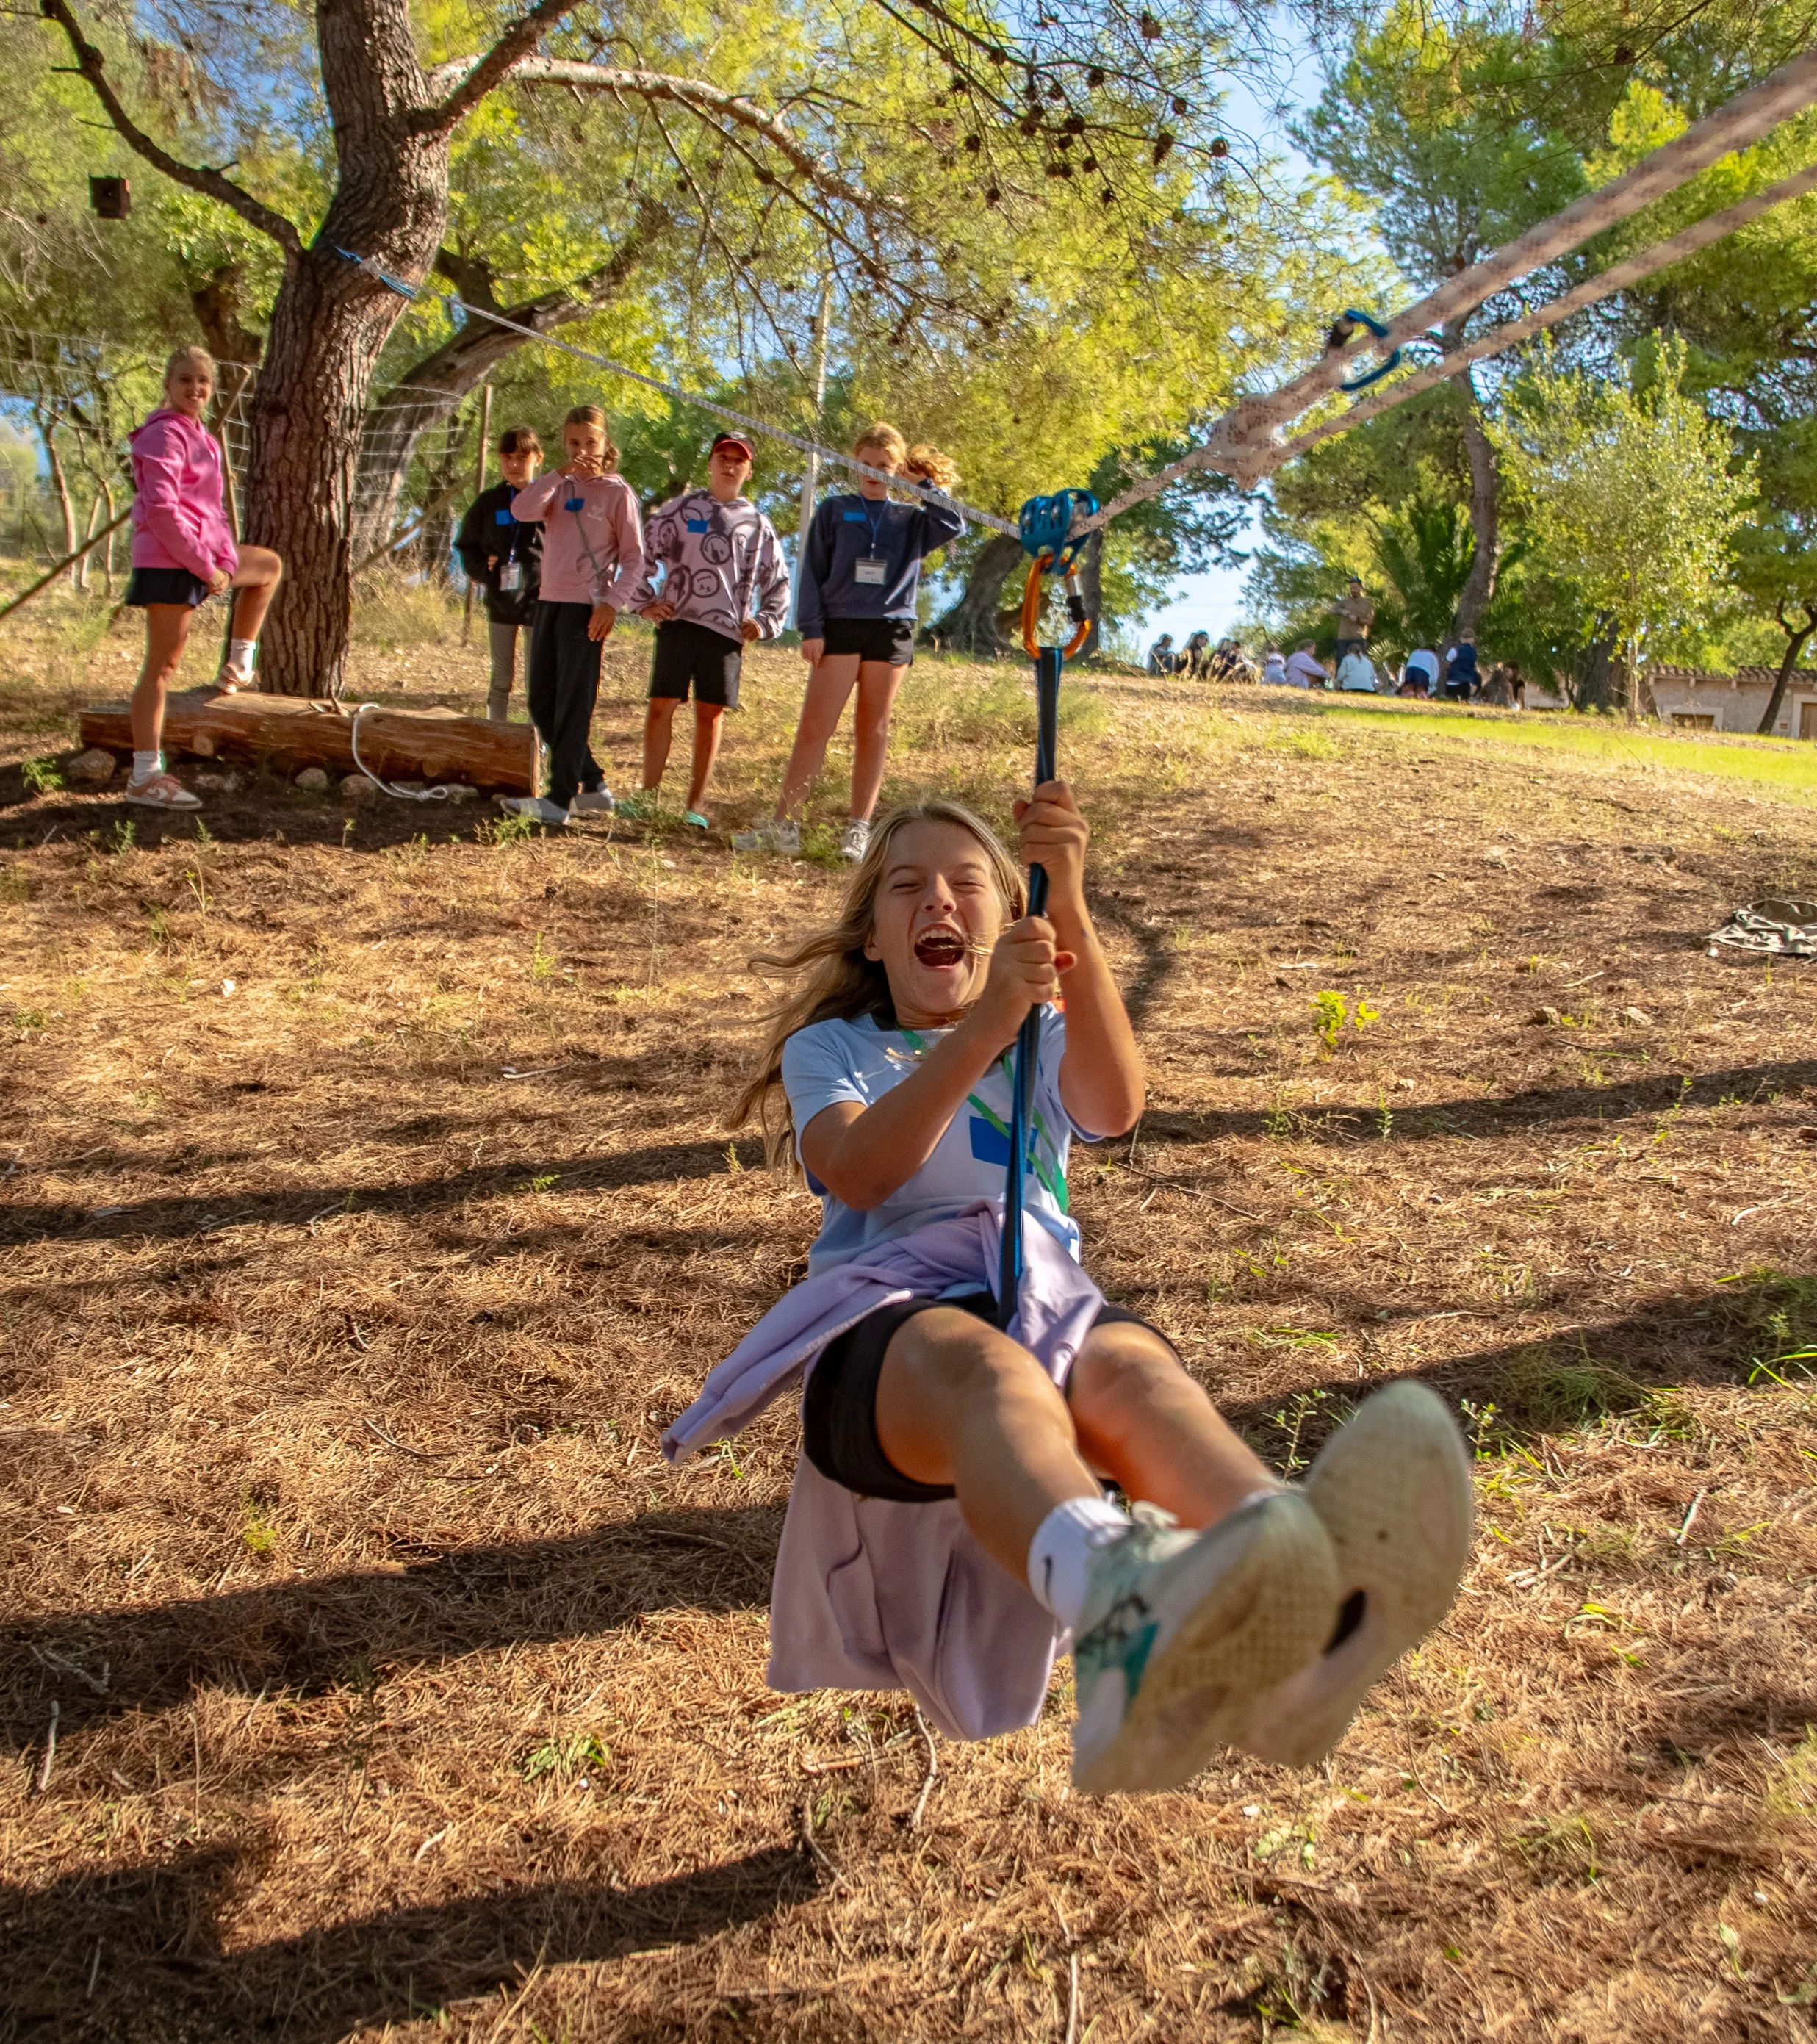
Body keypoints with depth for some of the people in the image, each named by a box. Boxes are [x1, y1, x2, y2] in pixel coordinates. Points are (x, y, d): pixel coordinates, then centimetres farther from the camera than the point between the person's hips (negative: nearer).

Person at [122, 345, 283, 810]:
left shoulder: (200, 437, 17)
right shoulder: (166, 434, -12)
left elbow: (213, 508, 17)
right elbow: (160, 508, -21)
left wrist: (226, 560, 2)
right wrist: (206, 566, -20)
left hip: (201, 555, 9)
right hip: (169, 560, -9)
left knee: (270, 565, 26)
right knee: (163, 666, -7)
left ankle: (239, 664, 21)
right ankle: (145, 778, -4)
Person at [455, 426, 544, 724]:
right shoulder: (488, 503, 5)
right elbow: (466, 545, 15)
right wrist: (482, 570, -3)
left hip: (541, 600, -3)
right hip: (500, 600, 3)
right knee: (502, 680, 10)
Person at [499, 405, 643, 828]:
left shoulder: (616, 492, 0)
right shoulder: (558, 487, 13)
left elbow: (633, 557, -2)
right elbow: (521, 510, -6)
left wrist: (612, 602, -14)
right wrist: (560, 473, -14)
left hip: (586, 608, -7)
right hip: (549, 602, 7)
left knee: (573, 705, -7)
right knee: (542, 703, 9)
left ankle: (559, 800, -6)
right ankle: (593, 785, 17)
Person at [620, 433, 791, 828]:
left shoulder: (757, 524, 11)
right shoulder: (682, 508, 8)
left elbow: (778, 582, 17)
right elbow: (644, 553, 9)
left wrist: (764, 622, 5)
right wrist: (644, 601, 1)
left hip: (727, 631, 1)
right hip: (678, 622, -1)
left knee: (710, 716, 2)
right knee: (661, 707, -3)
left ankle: (695, 805, 8)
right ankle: (648, 795, 7)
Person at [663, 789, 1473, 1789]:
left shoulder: (1043, 1043, 29)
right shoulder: (831, 1046, 24)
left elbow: (1116, 1107, 1)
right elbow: (857, 1176, -2)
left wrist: (1070, 913, -11)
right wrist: (981, 1026, -15)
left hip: (1045, 1297, 2)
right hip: (886, 1322, -2)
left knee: (1132, 1365, -36)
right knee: (984, 1369, -40)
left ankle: (1298, 1614, -69)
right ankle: (1122, 1609, -74)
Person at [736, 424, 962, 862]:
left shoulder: (911, 519, 13)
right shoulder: (834, 511, 10)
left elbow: (954, 525, -7)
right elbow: (812, 572, 5)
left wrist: (923, 483, 0)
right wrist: (811, 629, -5)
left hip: (892, 631, 1)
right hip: (840, 628, -1)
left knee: (872, 732, 4)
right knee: (814, 728, -8)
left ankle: (859, 828, 8)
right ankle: (783, 824, -7)